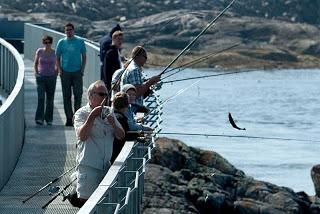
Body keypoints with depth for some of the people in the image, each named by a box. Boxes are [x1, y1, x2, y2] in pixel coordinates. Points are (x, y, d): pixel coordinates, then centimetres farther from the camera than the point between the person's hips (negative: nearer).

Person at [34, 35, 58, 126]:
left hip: (51, 78, 1)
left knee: (50, 99, 6)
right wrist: (36, 73, 3)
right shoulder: (39, 51, 1)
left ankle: (49, 119, 14)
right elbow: (35, 63, 13)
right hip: (41, 77, -1)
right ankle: (39, 118, -16)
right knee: (41, 98, -13)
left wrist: (56, 74, 3)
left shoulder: (54, 52, 1)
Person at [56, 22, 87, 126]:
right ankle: (69, 118, 7)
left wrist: (82, 69, -1)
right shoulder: (61, 42, 7)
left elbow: (84, 56, 10)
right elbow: (57, 57, 10)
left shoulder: (80, 42, 6)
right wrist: (60, 69, -2)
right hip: (65, 73, 1)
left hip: (77, 72, -1)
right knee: (66, 96, 2)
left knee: (78, 95, -5)